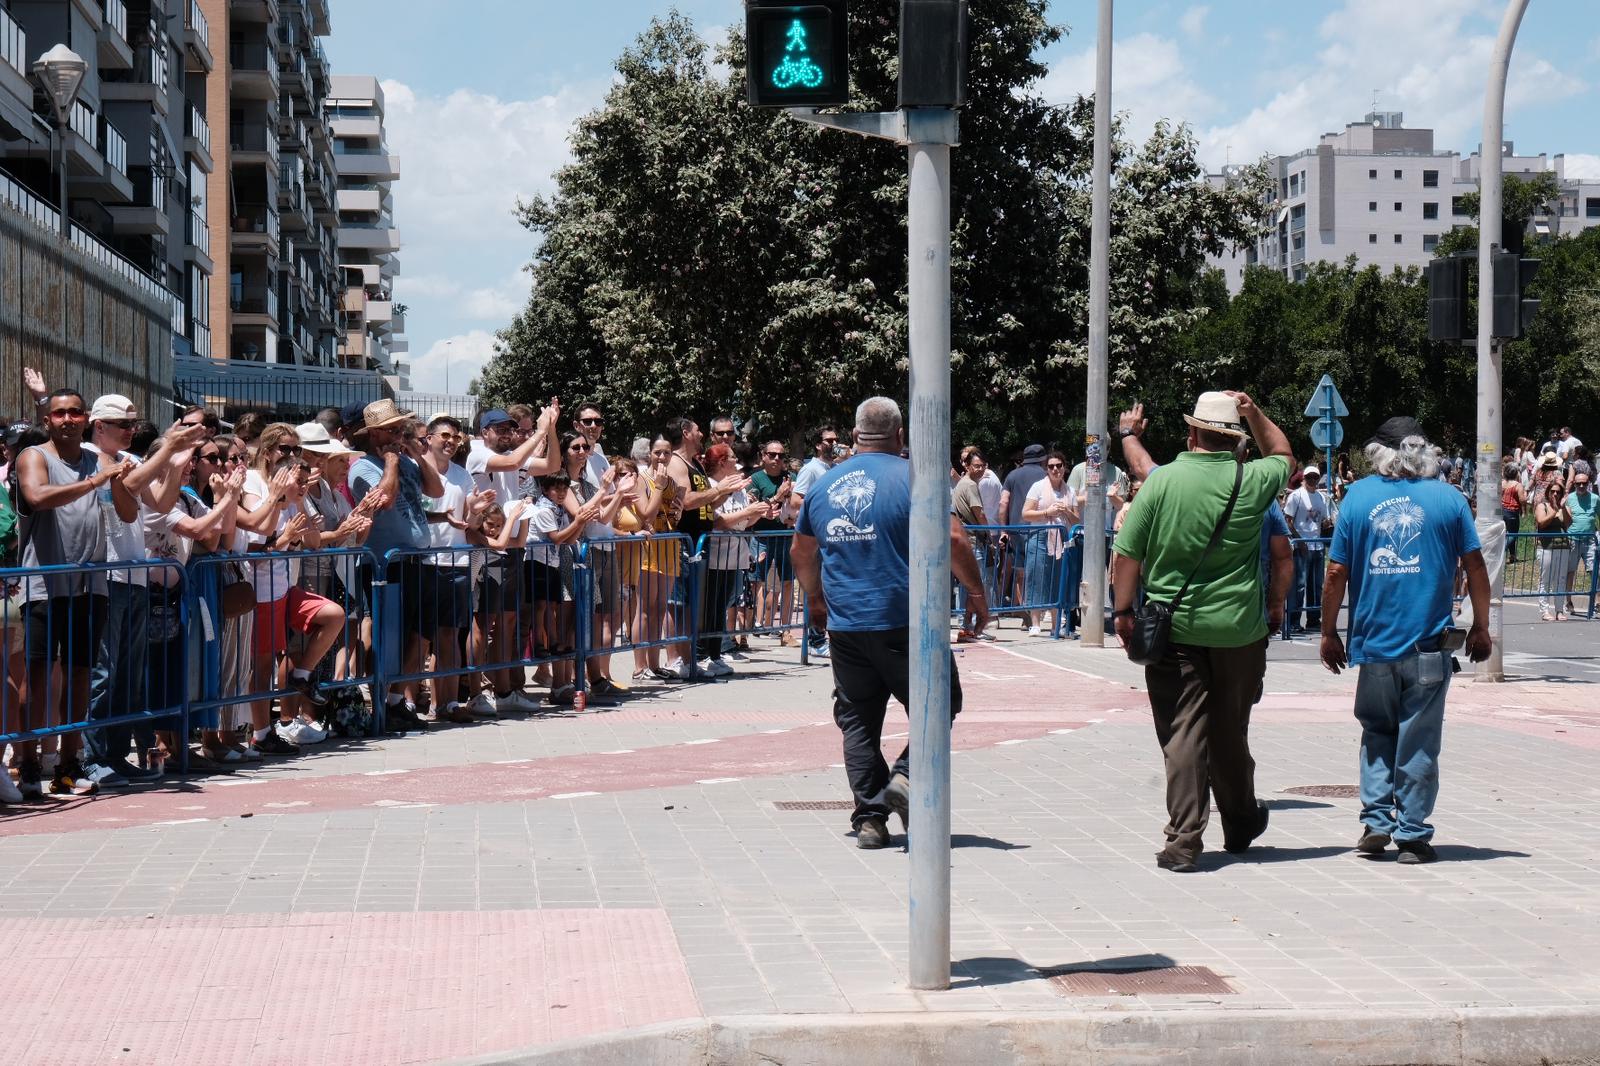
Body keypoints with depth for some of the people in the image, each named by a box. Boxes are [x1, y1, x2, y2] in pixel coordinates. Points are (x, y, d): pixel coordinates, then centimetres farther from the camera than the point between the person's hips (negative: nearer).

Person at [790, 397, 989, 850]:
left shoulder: (824, 485, 11)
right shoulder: (912, 477, -6)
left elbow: (801, 552, 21)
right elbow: (952, 539, -12)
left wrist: (817, 600, 37)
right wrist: (977, 594, 0)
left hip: (844, 624, 5)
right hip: (905, 621, -5)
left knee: (857, 721, 11)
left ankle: (869, 817, 7)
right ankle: (907, 775, -13)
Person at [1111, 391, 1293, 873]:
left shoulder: (1162, 481, -5)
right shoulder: (1252, 482, -1)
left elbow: (1127, 553, -5)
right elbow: (1282, 454, 23)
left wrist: (1124, 610, 3)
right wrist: (1253, 413, 24)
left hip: (1174, 630, -2)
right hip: (1238, 630, 2)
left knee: (1182, 736, -1)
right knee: (1230, 733, 17)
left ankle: (1184, 841, -6)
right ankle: (1240, 825, 34)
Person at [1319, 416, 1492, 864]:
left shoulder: (1358, 496, 1)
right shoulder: (1448, 498, 1)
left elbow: (1336, 573, 1)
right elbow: (1475, 566, 3)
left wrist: (1329, 632, 10)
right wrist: (1480, 627, 14)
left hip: (1374, 641, 1)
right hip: (1428, 643, -1)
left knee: (1377, 733, 17)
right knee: (1418, 741, 5)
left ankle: (1375, 823, 9)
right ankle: (1412, 835, 6)